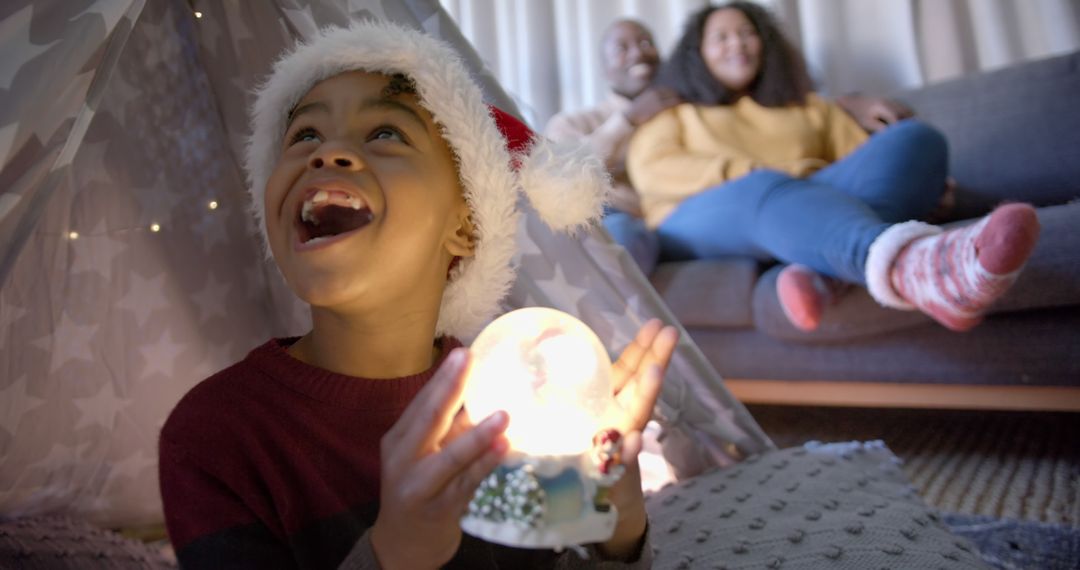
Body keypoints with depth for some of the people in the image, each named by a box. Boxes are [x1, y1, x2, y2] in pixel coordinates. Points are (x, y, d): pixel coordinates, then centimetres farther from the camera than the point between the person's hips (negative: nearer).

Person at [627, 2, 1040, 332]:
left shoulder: (810, 108, 33)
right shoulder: (671, 115, 25)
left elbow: (865, 159, 20)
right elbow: (650, 170, 3)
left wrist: (918, 183, -5)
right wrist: (782, 174, -6)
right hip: (703, 222, -3)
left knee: (914, 139, -17)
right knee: (769, 192, -36)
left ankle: (815, 270, -43)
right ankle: (909, 267, -65)